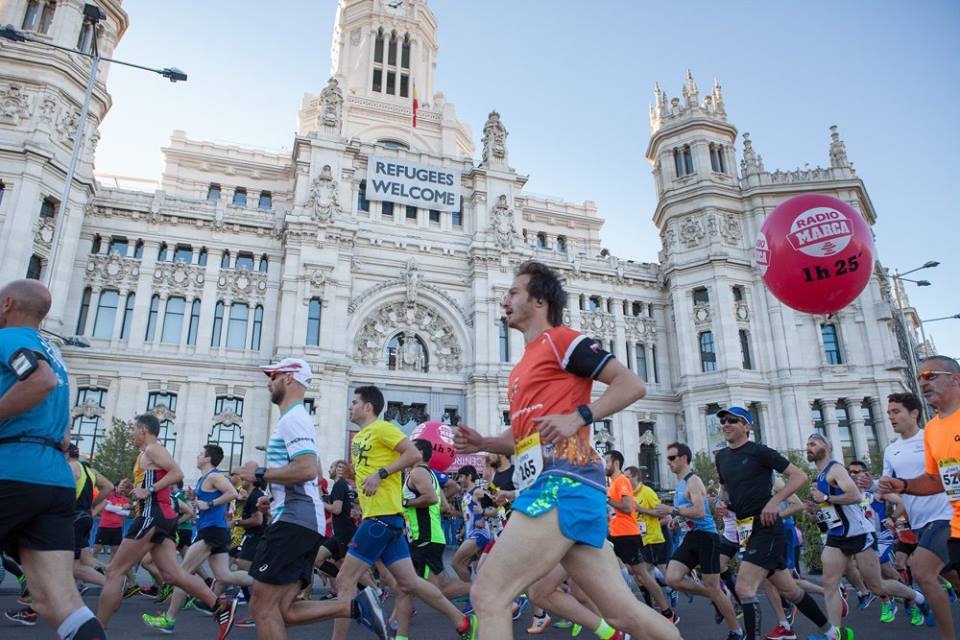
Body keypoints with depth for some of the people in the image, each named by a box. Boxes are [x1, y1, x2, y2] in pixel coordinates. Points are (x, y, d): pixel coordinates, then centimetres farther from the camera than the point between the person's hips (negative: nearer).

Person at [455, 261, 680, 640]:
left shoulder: (560, 338, 1)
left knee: (487, 595, -10)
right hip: (552, 485, 9)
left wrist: (578, 417, -15)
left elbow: (632, 384, -5)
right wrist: (483, 444, 15)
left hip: (563, 481, -9)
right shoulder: (521, 369, 26)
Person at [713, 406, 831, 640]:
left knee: (744, 587, -16)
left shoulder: (759, 451, -10)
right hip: (746, 529, 7)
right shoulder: (721, 456, 10)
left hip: (765, 526, -7)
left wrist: (775, 501, -18)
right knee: (788, 589, 17)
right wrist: (725, 501, 5)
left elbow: (799, 476, -9)